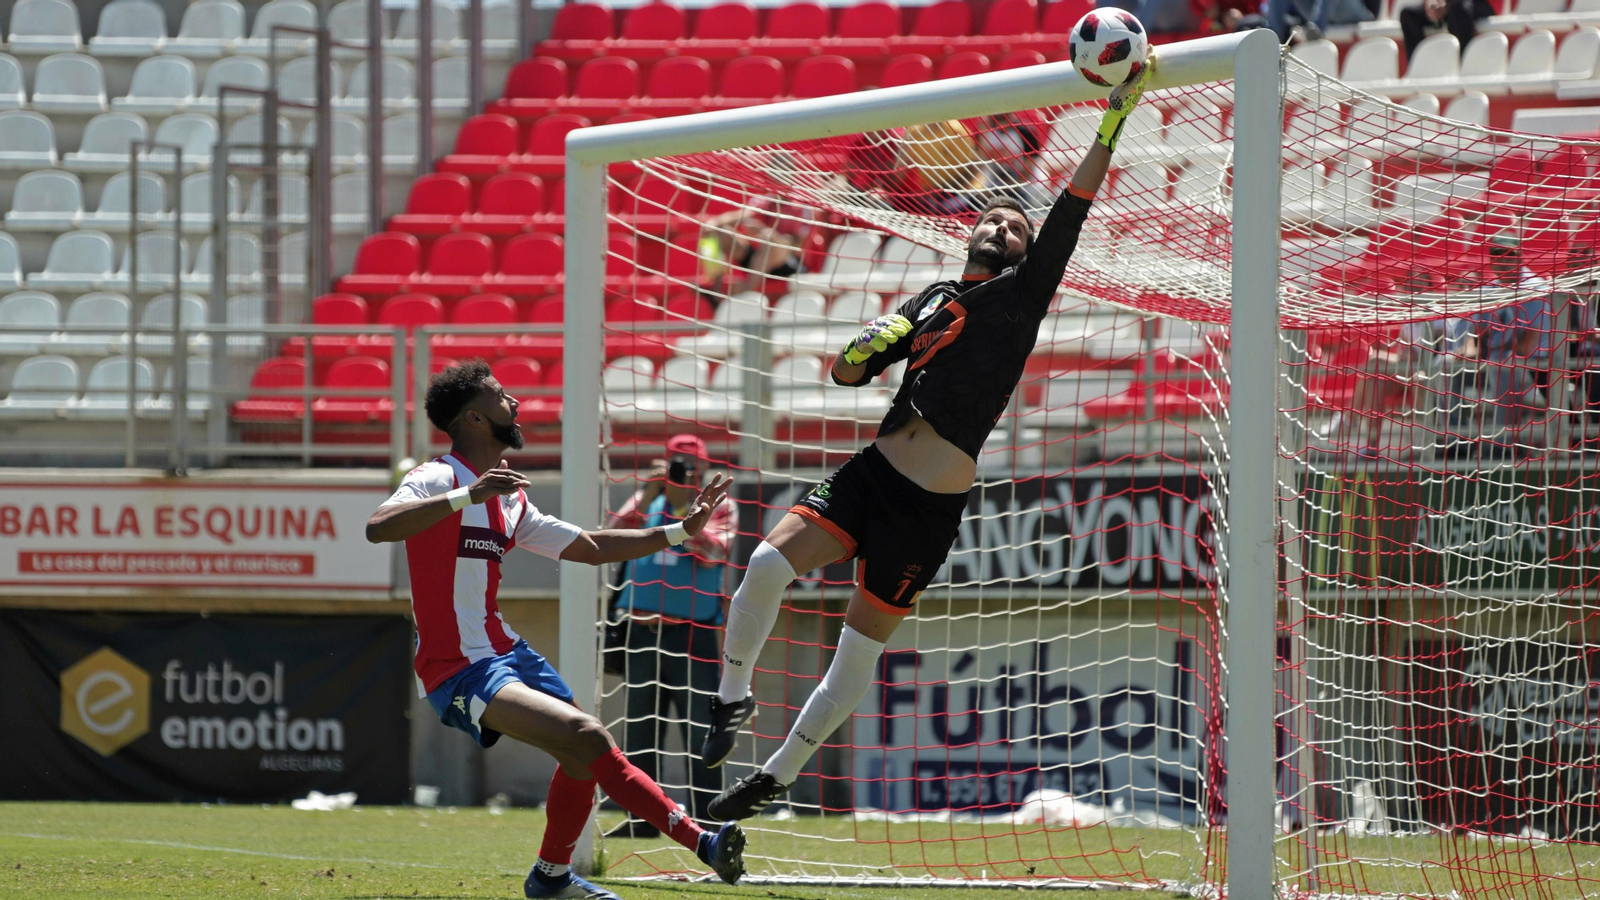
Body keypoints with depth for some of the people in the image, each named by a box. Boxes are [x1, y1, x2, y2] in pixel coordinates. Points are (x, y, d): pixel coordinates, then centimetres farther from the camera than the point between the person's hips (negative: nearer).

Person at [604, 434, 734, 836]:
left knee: (699, 733, -9)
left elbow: (712, 553, -14)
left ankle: (706, 820, -9)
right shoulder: (644, 504, 12)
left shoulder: (716, 508, 3)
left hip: (691, 637, -4)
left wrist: (685, 506, -19)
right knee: (640, 733, 9)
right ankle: (642, 818, 17)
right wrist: (648, 495, -15)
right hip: (641, 634, 4)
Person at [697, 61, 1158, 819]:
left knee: (860, 645, 1)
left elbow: (1072, 210, -3)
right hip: (869, 475, 4)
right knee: (769, 561, -19)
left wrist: (1115, 117, -11)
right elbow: (847, 373, 22)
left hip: (929, 508, -4)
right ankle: (733, 699, -2)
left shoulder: (1023, 292, 7)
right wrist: (864, 346, -2)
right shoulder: (933, 300, 19)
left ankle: (778, 775, 13)